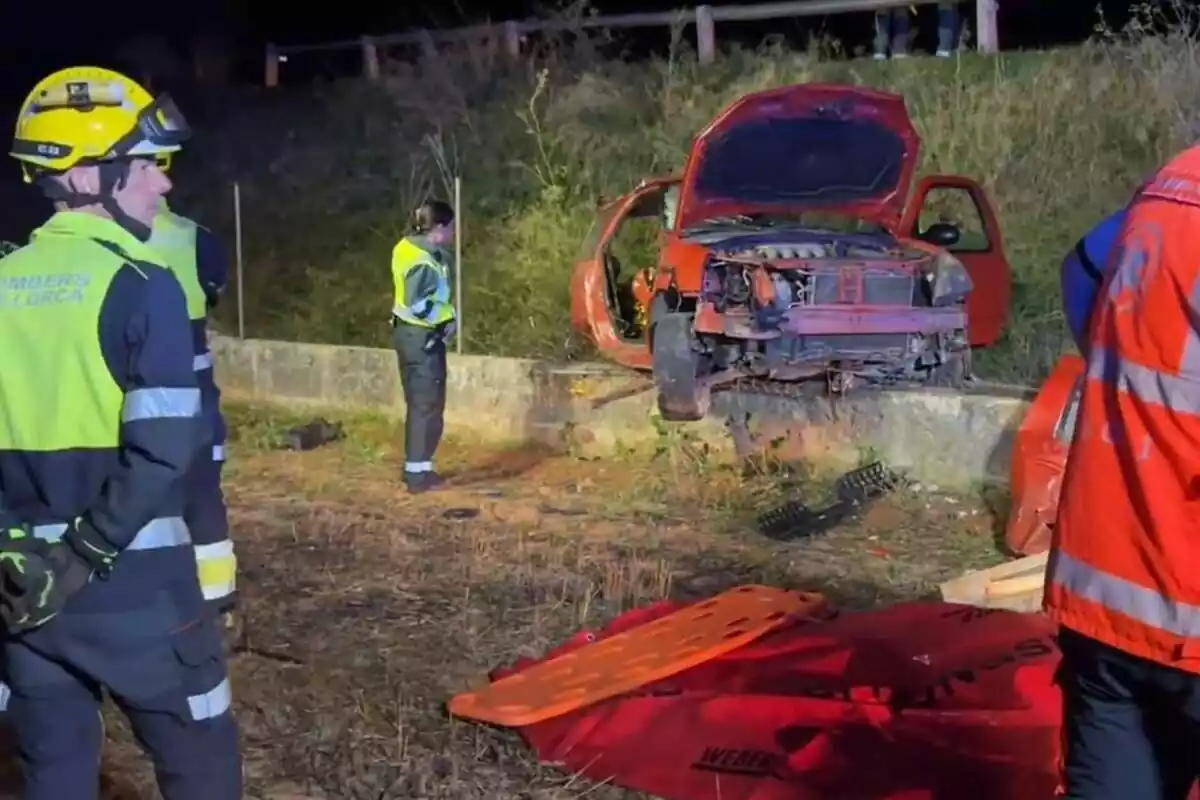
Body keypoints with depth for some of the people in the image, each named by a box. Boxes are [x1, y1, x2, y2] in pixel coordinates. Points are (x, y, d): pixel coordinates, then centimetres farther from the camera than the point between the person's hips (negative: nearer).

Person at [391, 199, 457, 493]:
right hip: (422, 337, -10)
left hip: (411, 332, 10)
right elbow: (418, 304, -27)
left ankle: (415, 467, 25)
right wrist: (445, 317, -14)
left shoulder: (409, 247, 6)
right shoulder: (424, 262, -23)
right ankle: (418, 473, 1)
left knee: (419, 403, 17)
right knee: (428, 405, -3)